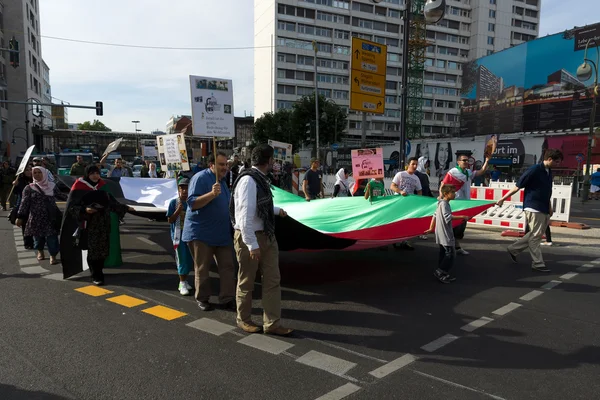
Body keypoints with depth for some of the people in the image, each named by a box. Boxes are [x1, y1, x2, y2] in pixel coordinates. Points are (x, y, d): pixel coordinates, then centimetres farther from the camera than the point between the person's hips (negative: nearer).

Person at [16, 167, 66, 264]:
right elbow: (24, 203, -3)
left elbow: (61, 196, 15)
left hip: (51, 216, 0)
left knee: (52, 236, -4)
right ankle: (40, 251, 37)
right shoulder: (29, 188, -2)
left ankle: (53, 255, 7)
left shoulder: (52, 186, 3)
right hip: (36, 217, 0)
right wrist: (20, 217, -6)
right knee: (38, 236, 11)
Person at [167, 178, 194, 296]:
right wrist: (178, 210, -18)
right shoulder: (174, 202, -6)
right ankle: (182, 283, 8)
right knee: (182, 258, -2)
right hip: (179, 234, -4)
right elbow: (170, 220, -7)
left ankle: (184, 281, 27)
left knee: (189, 258, 10)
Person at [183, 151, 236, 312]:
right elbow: (192, 203, -24)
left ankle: (227, 298, 11)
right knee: (202, 269, 5)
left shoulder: (222, 180, 12)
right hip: (201, 233, -7)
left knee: (227, 266, 4)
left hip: (222, 232, 7)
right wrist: (212, 194, -34)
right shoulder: (200, 178, -14)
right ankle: (202, 298, 21)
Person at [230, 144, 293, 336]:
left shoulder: (260, 179, 6)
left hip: (267, 236, 9)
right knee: (247, 281, 10)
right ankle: (243, 319, 31)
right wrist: (252, 245, -25)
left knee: (272, 280, 10)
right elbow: (245, 215, -25)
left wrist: (277, 210, 42)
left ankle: (272, 323, 20)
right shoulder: (248, 181, -22)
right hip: (250, 237, -9)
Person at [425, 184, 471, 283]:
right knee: (451, 254, -7)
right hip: (445, 234, -10)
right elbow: (448, 217, -27)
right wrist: (462, 217, -23)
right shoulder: (444, 203, -16)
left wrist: (431, 228, 23)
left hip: (441, 234, 10)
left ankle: (443, 275, 19)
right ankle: (440, 272, -4)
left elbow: (434, 216, 19)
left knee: (444, 253, 13)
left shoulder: (441, 203, 14)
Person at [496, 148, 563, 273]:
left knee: (537, 235, 14)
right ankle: (538, 263, 7)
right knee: (535, 236, -1)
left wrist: (550, 207, 20)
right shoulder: (534, 170, -14)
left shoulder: (549, 172, 11)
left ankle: (513, 249, 25)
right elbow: (517, 187, -12)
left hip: (543, 209, 9)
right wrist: (503, 199, -10)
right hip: (533, 208, -9)